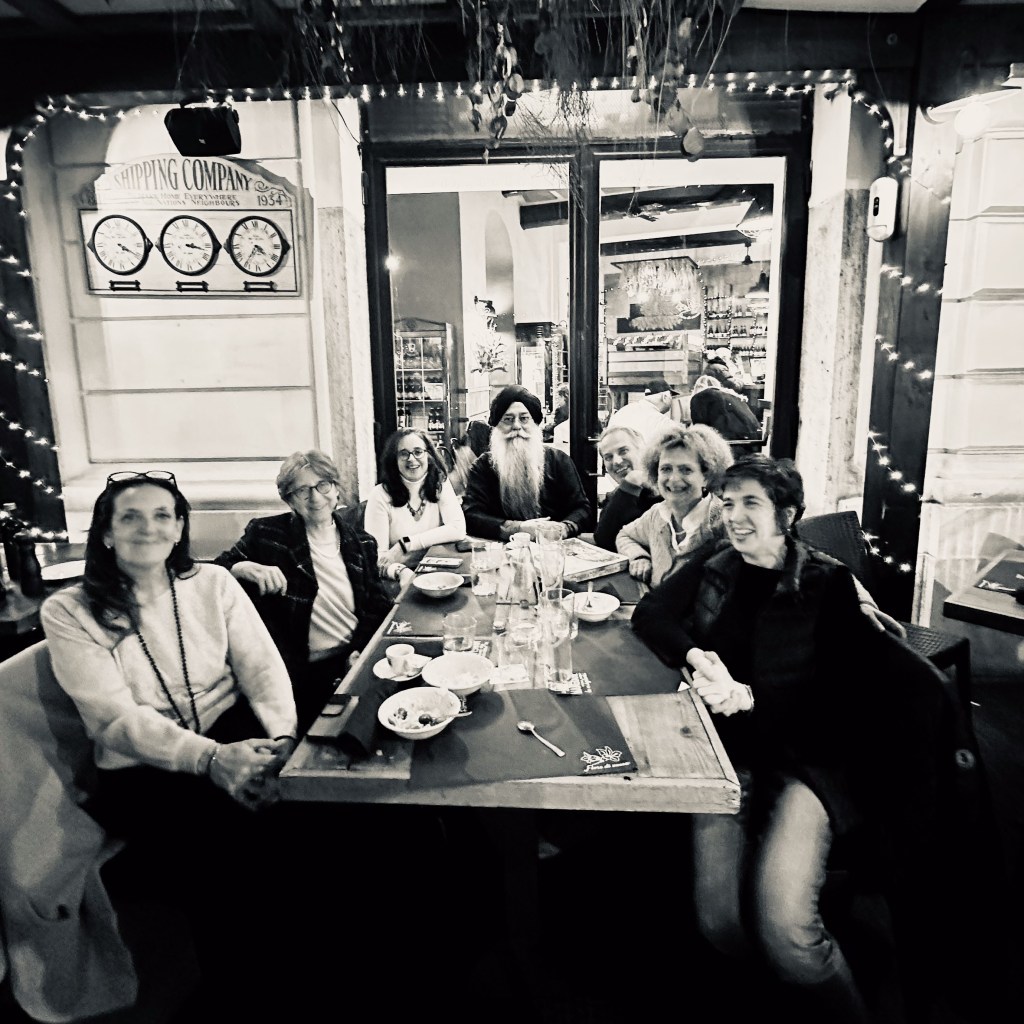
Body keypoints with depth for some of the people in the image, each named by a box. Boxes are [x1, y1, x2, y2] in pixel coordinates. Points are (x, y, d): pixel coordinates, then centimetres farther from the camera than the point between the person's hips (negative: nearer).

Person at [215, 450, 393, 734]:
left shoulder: (362, 544, 8)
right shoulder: (267, 534, 0)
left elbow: (380, 607, 11)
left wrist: (361, 652, -6)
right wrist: (243, 568, -20)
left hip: (356, 662, 4)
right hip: (303, 676, -3)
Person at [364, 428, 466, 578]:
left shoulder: (440, 484, 2)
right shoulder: (380, 495, -7)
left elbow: (458, 529, -11)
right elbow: (377, 555, -12)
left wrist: (406, 545, -17)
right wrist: (402, 572, -34)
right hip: (398, 581, -3)